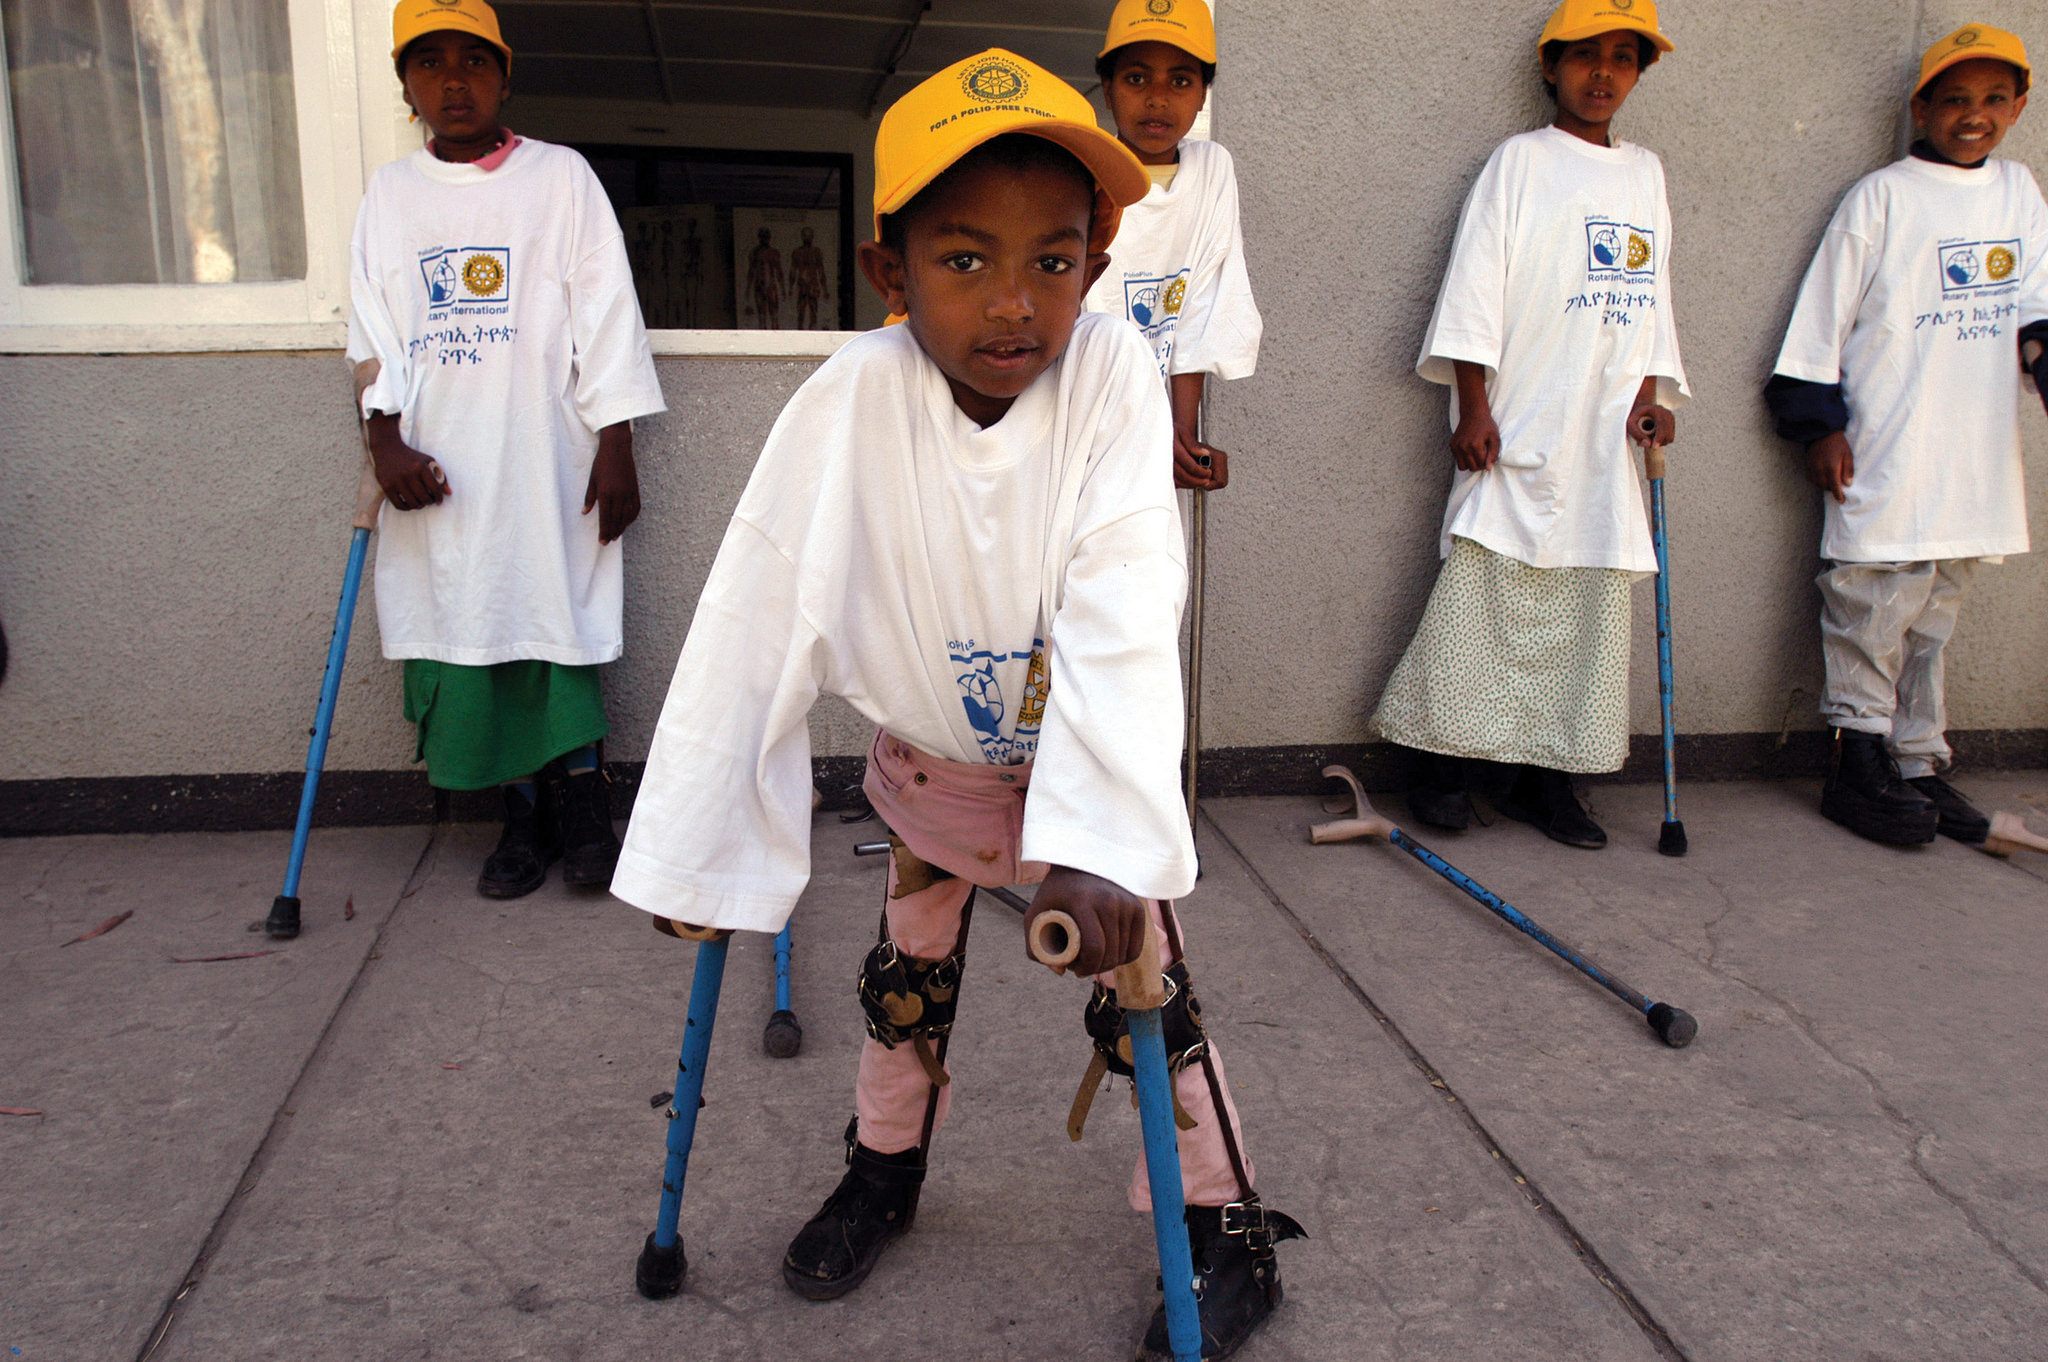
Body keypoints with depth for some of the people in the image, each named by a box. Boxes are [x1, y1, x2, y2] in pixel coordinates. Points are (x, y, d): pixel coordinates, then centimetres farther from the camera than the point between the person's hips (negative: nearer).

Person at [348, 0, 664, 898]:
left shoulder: (560, 177, 5)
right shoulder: (389, 194, 14)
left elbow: (604, 316, 1)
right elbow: (376, 333, 11)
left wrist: (615, 446, -5)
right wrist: (386, 442, -4)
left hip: (545, 461, -3)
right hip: (438, 472, 3)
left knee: (561, 624, -4)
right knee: (465, 631, 3)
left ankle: (581, 805, 10)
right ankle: (525, 813, 14)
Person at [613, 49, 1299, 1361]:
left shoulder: (1111, 371, -27)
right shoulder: (852, 401, -25)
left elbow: (1120, 622, -32)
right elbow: (752, 623, -21)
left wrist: (1097, 841, -42)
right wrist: (693, 849, -17)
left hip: (1088, 751, -1)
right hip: (929, 757, 2)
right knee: (907, 979, 18)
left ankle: (1228, 1229, 25)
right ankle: (886, 1169, 44)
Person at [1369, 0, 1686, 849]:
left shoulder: (1645, 173, 18)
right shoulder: (1520, 161, 2)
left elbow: (1653, 296, 20)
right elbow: (1477, 286, -4)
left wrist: (1652, 392, 6)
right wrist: (1473, 406, -11)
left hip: (1606, 435, 5)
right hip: (1518, 432, -5)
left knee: (1590, 610, 5)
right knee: (1482, 594, -6)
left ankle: (1546, 777, 13)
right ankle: (1438, 758, 7)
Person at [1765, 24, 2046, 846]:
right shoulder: (1881, 198, -3)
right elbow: (1823, 316, -4)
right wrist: (1818, 425, -8)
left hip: (1972, 461, 6)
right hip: (1885, 461, -6)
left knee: (1932, 623, 13)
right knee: (1873, 616, -5)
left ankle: (1918, 767, 22)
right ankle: (1858, 771, 6)